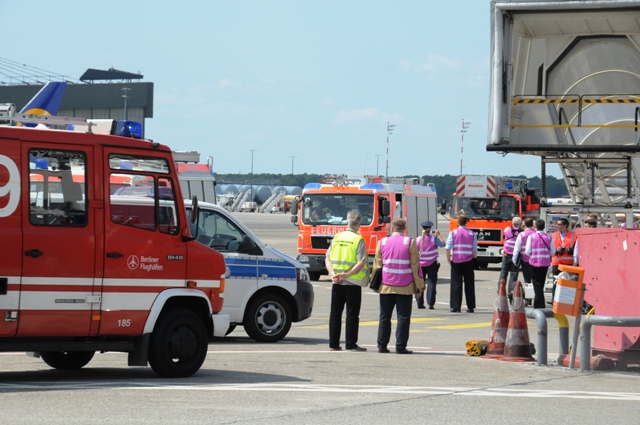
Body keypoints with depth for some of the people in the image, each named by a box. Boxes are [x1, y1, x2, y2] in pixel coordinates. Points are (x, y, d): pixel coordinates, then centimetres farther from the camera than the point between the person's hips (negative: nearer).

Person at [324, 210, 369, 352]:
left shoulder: (337, 238, 6)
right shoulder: (358, 240, -9)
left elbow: (327, 259, 3)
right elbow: (361, 263, -18)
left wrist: (333, 273, -9)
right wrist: (346, 274, -18)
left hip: (337, 282, 4)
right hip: (353, 283, -4)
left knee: (335, 313, 9)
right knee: (352, 314, 2)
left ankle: (333, 344, 10)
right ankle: (351, 344, 1)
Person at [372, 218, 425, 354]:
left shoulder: (382, 242, 3)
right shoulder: (410, 243, -4)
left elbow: (377, 265, 7)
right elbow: (415, 266, -3)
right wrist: (419, 285, 3)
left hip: (386, 287, 2)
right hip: (405, 288, -2)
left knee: (384, 317, 9)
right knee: (403, 317, 1)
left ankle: (382, 346, 7)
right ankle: (400, 346, -3)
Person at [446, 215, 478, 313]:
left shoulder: (453, 233, -2)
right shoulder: (472, 234, 3)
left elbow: (448, 248, -8)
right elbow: (475, 250, 1)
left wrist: (448, 259, 1)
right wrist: (475, 257, 17)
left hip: (456, 262, -1)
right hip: (468, 261, 1)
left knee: (456, 284, 3)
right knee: (469, 284, 6)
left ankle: (455, 307, 0)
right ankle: (470, 307, 6)